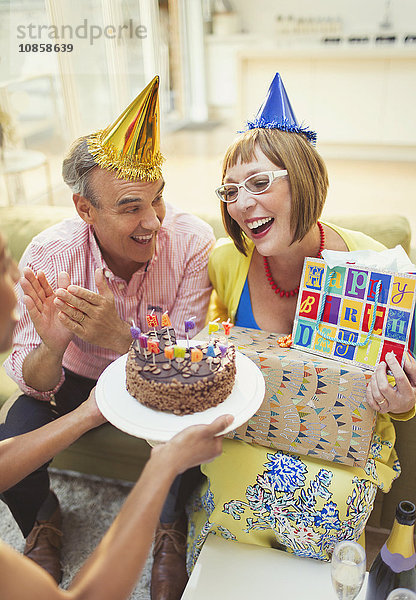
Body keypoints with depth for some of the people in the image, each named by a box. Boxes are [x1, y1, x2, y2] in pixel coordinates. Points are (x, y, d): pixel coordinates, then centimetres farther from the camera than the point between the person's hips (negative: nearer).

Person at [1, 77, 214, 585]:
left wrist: (121, 337, -44)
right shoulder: (48, 256, -24)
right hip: (73, 377, 1)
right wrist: (50, 348, -43)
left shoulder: (191, 243, -27)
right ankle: (42, 523, 21)